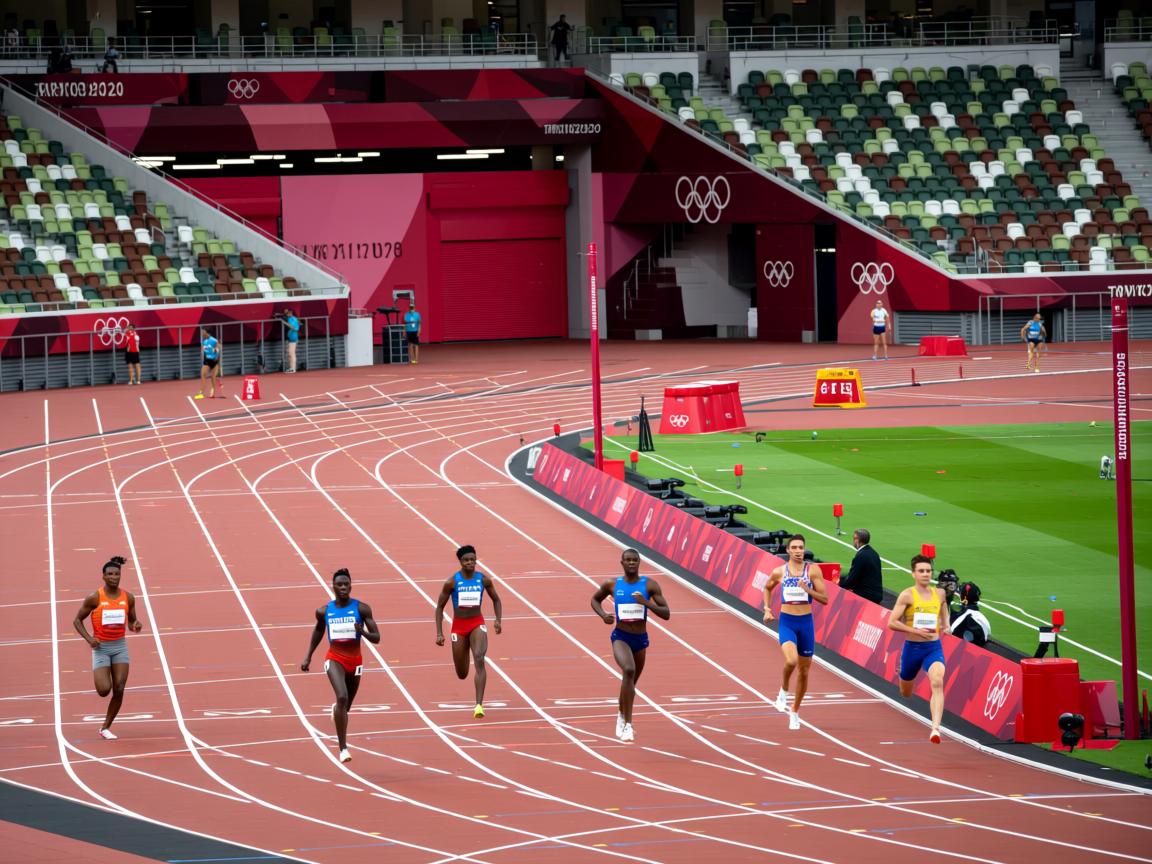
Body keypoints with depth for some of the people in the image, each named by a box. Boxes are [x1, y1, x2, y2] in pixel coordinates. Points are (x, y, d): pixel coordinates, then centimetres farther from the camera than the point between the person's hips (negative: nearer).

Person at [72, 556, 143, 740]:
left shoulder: (128, 598, -1)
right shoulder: (94, 598, -11)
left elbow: (131, 622, 12)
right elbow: (77, 620, -3)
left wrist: (136, 625, -13)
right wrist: (89, 638, -18)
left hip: (120, 646, 3)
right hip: (101, 647, -3)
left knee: (119, 690, -7)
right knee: (104, 690, -15)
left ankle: (106, 728, 7)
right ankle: (100, 681, 24)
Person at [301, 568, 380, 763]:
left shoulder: (361, 608, -6)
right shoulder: (324, 611, -1)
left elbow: (376, 638, -5)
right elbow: (318, 632, 20)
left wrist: (362, 631, -26)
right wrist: (308, 657, 17)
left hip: (355, 660, 1)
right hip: (334, 659, -1)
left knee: (346, 705, 15)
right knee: (342, 697, -26)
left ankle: (337, 709, 57)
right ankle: (343, 747, -25)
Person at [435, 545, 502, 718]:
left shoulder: (484, 579, -3)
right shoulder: (451, 582, -8)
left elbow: (496, 600, 11)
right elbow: (440, 607, -1)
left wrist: (498, 620, -5)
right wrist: (439, 634, -8)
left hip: (477, 624, 0)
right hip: (459, 626, 0)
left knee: (479, 659, -26)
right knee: (462, 675, 8)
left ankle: (479, 705, -29)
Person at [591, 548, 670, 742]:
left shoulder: (650, 585, -6)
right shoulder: (612, 585, -4)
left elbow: (666, 614, -8)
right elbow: (595, 599, 15)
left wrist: (647, 603, -24)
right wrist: (603, 615, -4)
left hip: (640, 639, 3)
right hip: (620, 637, -3)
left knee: (631, 682, 20)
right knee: (629, 670, -31)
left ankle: (622, 716, 51)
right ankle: (627, 724, -29)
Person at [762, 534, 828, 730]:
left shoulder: (813, 570, -4)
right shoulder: (779, 572, -1)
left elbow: (824, 599, -5)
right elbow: (767, 588, 21)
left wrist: (808, 590, -20)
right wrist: (767, 608, 7)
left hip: (806, 622, 1)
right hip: (786, 622, -1)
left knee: (804, 670, 10)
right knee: (791, 660, -29)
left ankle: (795, 712, 27)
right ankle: (783, 691, 1)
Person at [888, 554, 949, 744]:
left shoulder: (939, 594, 5)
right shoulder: (907, 595, -9)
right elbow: (892, 623, -12)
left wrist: (945, 625, 8)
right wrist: (916, 631, -21)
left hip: (934, 648, 1)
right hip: (912, 648, -1)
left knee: (937, 683, -26)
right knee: (905, 693, 16)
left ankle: (935, 728, -34)